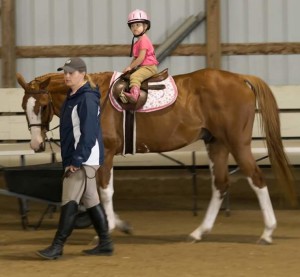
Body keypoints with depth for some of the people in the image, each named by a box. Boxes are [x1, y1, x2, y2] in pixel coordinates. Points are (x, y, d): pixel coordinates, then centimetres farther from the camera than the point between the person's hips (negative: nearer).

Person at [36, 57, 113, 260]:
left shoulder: (87, 99, -15)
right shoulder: (72, 97, 15)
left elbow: (88, 133, -21)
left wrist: (77, 160, -23)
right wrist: (71, 159, 15)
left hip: (84, 160, -10)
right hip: (75, 159, 10)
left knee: (70, 202, -9)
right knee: (91, 201, 12)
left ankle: (58, 246, -8)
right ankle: (105, 243, 17)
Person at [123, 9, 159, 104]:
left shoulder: (143, 40, -13)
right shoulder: (138, 42, 19)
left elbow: (141, 58, -19)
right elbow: (136, 58, 22)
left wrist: (130, 67, -11)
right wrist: (130, 67, 8)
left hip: (149, 67, -11)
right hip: (143, 67, 11)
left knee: (134, 76, -33)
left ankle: (134, 95, -51)